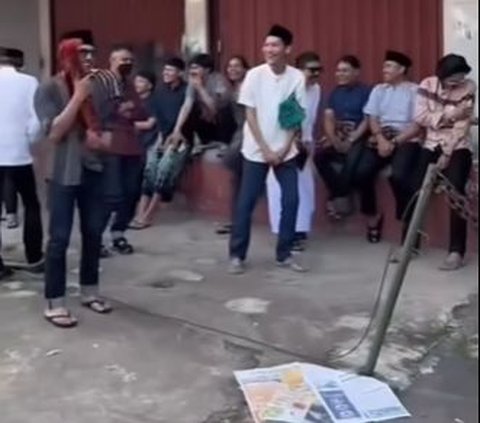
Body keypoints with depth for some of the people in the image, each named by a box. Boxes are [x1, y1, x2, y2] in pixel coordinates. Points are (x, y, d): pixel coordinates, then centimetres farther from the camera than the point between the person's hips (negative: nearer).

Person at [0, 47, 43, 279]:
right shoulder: (29, 82, -4)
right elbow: (36, 119, -9)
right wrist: (28, 140, 8)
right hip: (19, 154, -1)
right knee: (31, 206, 14)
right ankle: (34, 259, 16)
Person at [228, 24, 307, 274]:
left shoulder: (297, 78, -3)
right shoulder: (254, 75, -7)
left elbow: (297, 118, 1)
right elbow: (250, 115, -6)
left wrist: (285, 148, -8)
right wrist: (265, 149, -11)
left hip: (285, 151, 2)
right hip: (256, 150, -2)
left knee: (291, 200, 0)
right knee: (246, 203, -1)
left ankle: (284, 255, 13)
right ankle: (237, 256, 9)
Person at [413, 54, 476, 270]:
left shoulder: (469, 88, -7)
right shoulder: (428, 84, -2)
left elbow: (462, 126, -11)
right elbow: (420, 117, -8)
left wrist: (447, 154, -17)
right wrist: (448, 116, -18)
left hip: (458, 146, -2)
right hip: (433, 144, 2)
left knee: (455, 188, -24)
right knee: (418, 188, -16)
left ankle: (456, 251, -22)